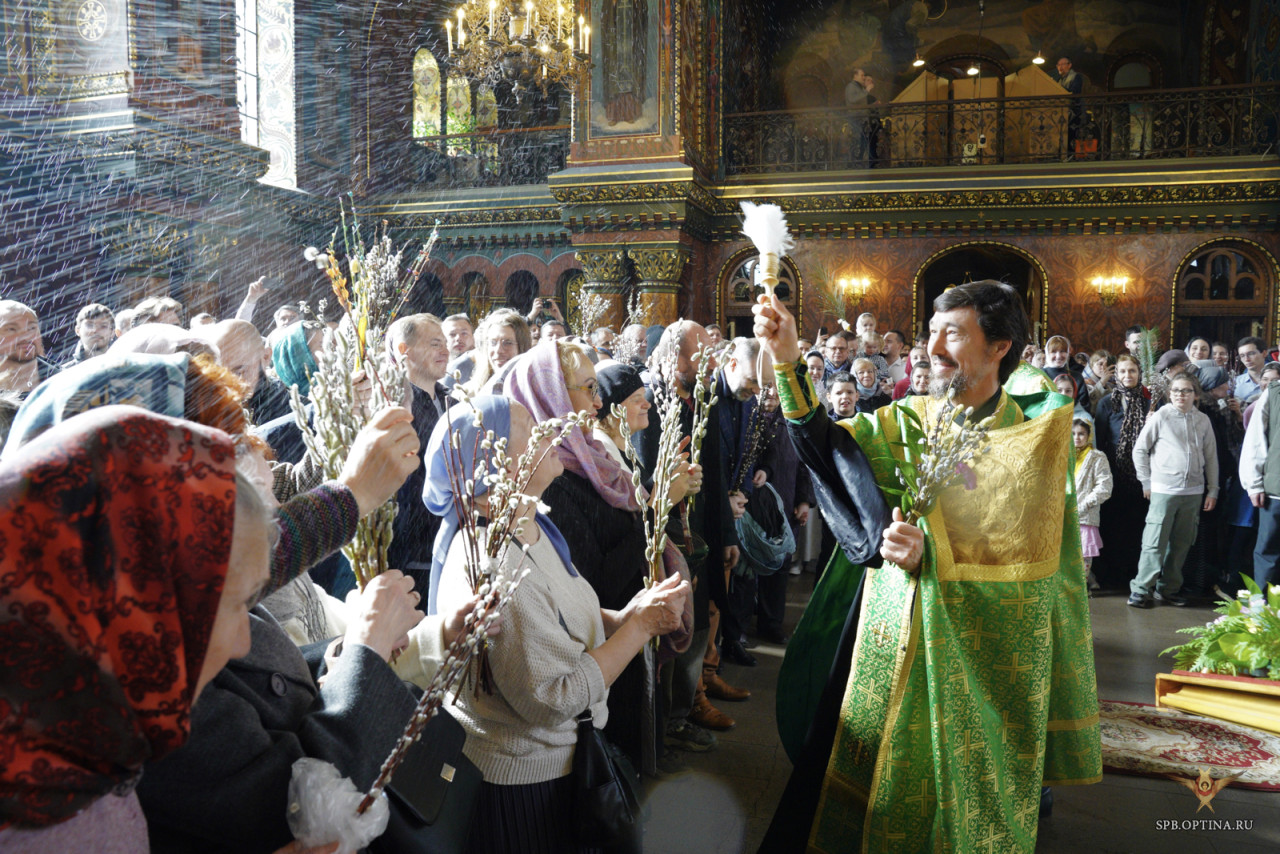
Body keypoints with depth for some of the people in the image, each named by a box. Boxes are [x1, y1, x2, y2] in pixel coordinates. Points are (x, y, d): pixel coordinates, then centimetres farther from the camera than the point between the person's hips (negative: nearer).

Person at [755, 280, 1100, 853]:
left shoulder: (1037, 431, -4)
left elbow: (1034, 552, -10)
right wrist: (787, 359, -23)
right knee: (880, 791, 11)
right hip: (893, 639, 3)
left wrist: (932, 556, -23)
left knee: (972, 802, 10)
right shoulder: (906, 421, 4)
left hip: (985, 652, -2)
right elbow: (824, 444, -11)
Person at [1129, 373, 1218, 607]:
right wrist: (1147, 482, 0)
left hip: (1193, 491, 4)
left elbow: (1211, 456, 12)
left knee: (1181, 543, 9)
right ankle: (1141, 590, 1)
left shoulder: (1203, 420, 8)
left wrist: (1212, 490, 9)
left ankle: (1168, 588, 21)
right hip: (1163, 490, -3)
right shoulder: (1161, 417, -1)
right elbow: (1139, 449, 3)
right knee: (1155, 542, -5)